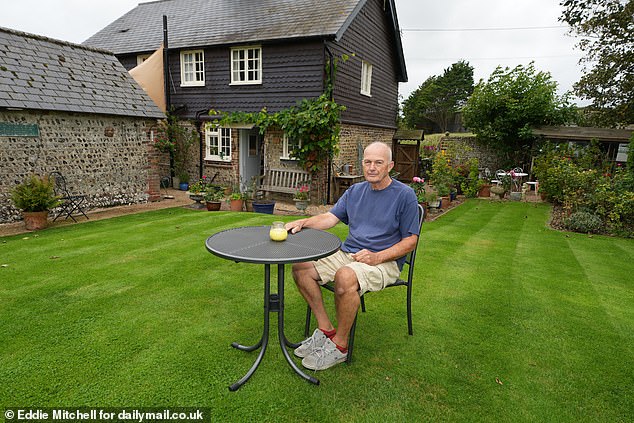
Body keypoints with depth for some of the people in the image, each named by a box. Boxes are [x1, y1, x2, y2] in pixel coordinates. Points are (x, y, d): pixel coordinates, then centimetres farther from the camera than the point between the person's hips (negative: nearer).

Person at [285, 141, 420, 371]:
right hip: (347, 254, 7)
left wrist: (377, 257, -18)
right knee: (301, 267, -11)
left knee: (345, 276, -37)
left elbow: (410, 240, -5)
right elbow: (330, 217, 10)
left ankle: (339, 345, -15)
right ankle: (325, 329, -1)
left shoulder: (405, 195, -5)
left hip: (384, 261, -6)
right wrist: (303, 222, -9)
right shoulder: (355, 191, 13)